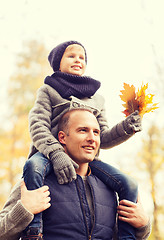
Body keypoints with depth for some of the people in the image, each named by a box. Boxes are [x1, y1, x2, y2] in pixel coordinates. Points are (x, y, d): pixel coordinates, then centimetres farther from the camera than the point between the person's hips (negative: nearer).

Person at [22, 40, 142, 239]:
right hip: (50, 154, -3)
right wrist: (56, 154, -24)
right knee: (33, 166, -39)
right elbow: (38, 126, -4)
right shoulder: (48, 90, 13)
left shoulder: (96, 98, 25)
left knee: (129, 185, -17)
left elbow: (102, 139, 18)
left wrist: (125, 128, -5)